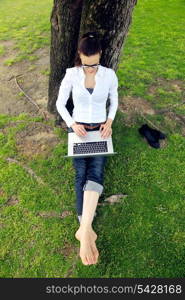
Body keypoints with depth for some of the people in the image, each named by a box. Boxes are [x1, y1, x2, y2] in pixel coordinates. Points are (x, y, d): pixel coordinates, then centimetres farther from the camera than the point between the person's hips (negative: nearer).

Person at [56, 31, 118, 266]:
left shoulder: (109, 75, -1)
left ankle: (84, 230, -30)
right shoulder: (71, 74, -2)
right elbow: (60, 103, 2)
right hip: (77, 128, 0)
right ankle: (87, 230, -15)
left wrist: (110, 122, -7)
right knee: (81, 173, -19)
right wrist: (72, 124, -14)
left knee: (96, 171, -26)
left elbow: (114, 100, 11)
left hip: (100, 129, 0)